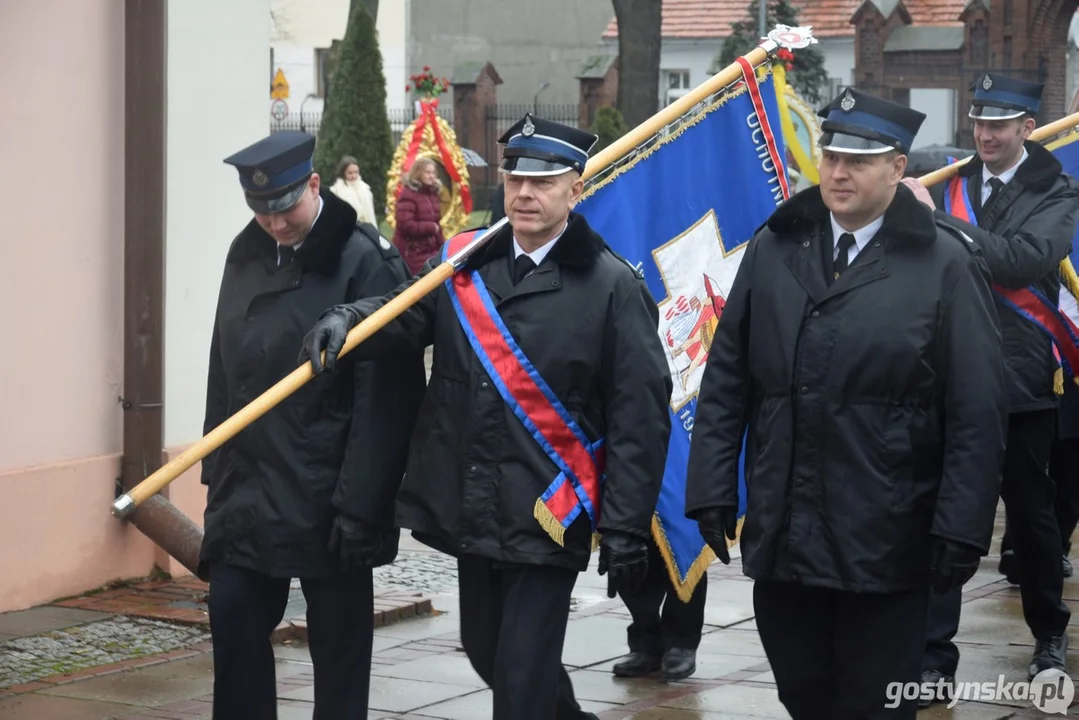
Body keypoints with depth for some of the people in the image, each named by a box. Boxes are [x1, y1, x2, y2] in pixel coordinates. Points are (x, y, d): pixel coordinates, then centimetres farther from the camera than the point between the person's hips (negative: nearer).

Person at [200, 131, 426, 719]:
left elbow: (383, 395, -15)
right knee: (233, 617, 7)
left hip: (327, 494, -6)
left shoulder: (364, 261, -12)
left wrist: (360, 504, -18)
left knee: (338, 639, 6)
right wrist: (217, 471, 13)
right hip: (249, 484, 6)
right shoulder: (246, 255, 9)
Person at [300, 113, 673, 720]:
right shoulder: (463, 263, 7)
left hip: (549, 516, -6)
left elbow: (640, 418, -10)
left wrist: (626, 529, -13)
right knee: (486, 651, 21)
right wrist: (348, 320, -26)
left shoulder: (613, 286, -8)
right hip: (472, 510, 6)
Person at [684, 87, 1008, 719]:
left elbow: (977, 413, -7)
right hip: (780, 540, 4)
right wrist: (712, 493, 4)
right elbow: (726, 382, 9)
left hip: (886, 546, -4)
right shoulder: (774, 250, 7)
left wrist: (961, 531, -11)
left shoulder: (946, 265, -5)